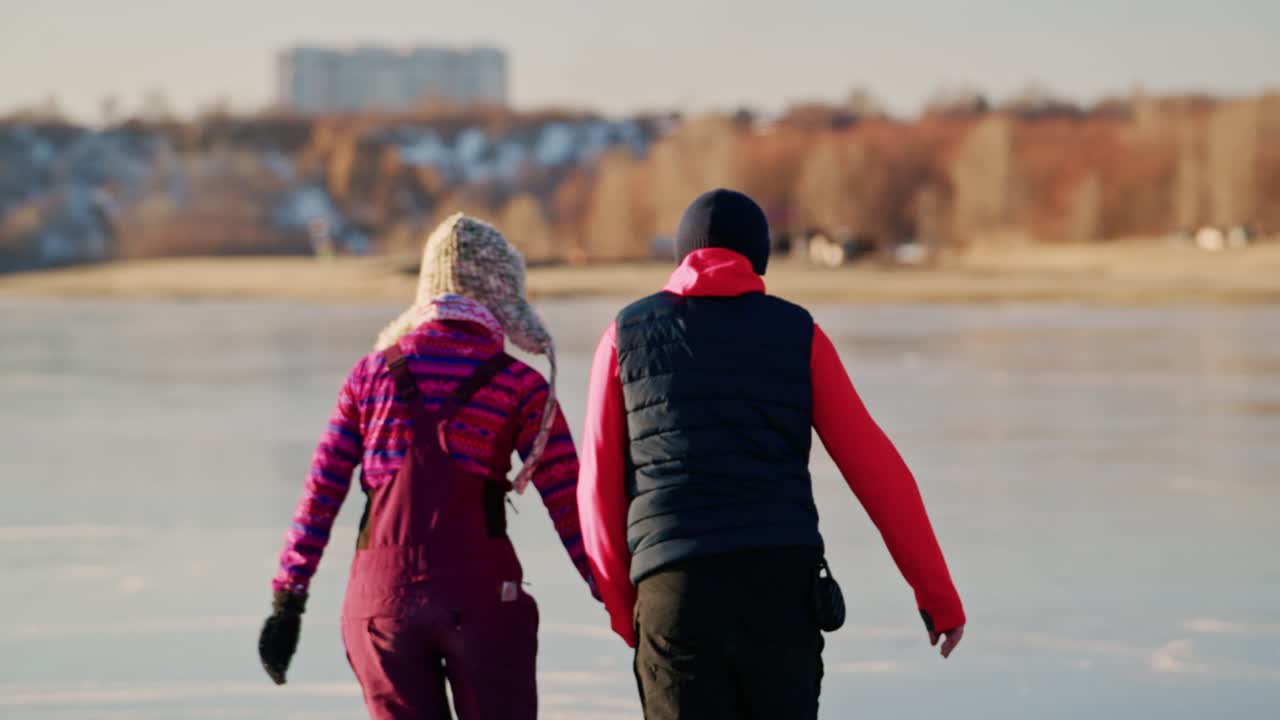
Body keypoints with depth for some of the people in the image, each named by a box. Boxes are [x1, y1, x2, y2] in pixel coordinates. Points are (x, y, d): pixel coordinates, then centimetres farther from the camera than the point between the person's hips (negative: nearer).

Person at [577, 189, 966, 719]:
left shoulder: (627, 337, 12)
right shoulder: (797, 334, 11)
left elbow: (599, 489, 10)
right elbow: (879, 474, 7)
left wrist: (624, 613, 21)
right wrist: (938, 595, 12)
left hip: (673, 588, -1)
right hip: (781, 586, 1)